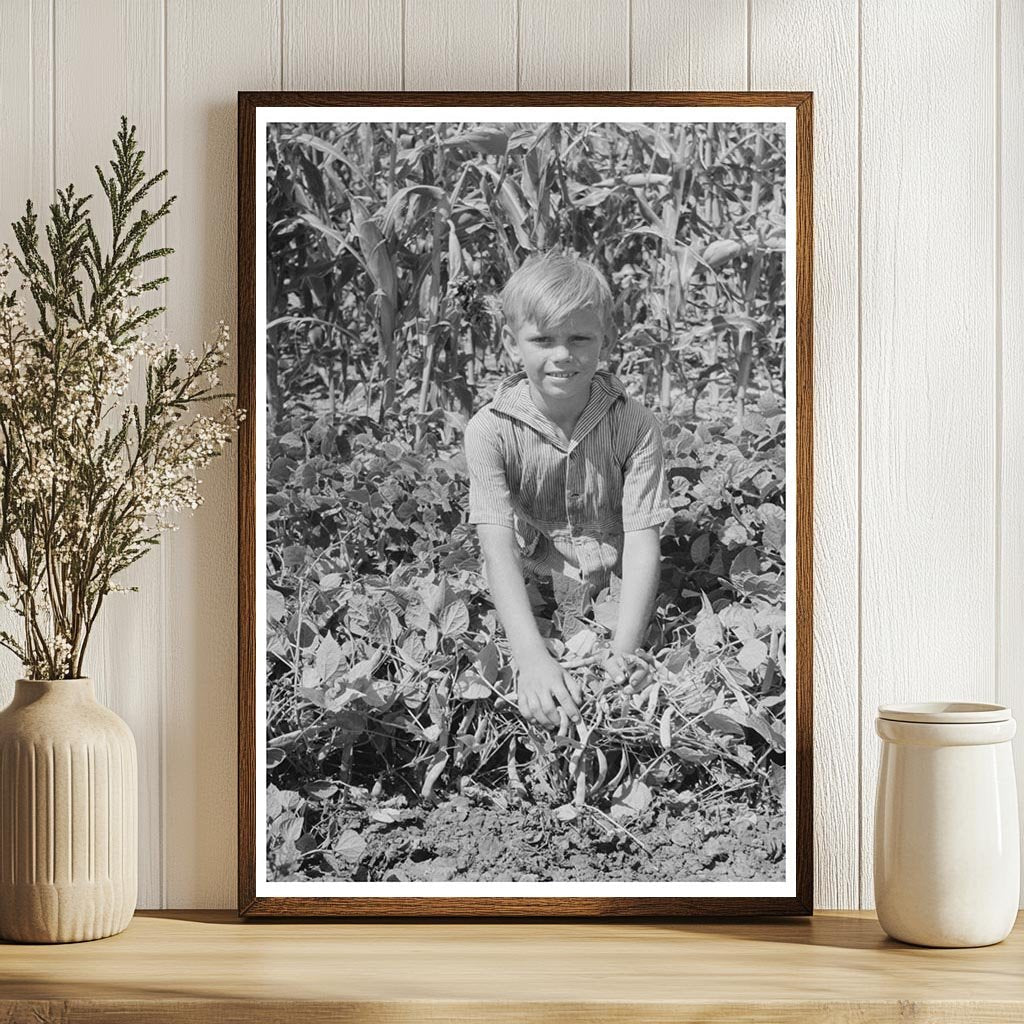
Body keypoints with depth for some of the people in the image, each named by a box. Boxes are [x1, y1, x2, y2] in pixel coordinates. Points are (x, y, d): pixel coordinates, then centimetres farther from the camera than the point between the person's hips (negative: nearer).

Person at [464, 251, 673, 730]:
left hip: (613, 585, 0)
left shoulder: (634, 425, -13)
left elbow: (643, 538, -18)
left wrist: (624, 651, -34)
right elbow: (498, 547, -25)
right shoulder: (491, 431, -16)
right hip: (530, 587, 0)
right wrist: (533, 658, -40)